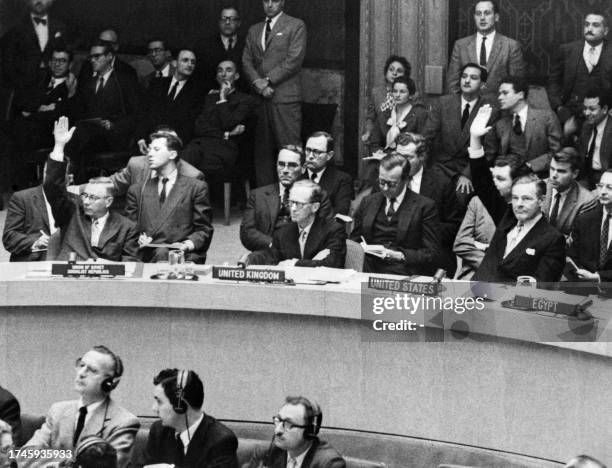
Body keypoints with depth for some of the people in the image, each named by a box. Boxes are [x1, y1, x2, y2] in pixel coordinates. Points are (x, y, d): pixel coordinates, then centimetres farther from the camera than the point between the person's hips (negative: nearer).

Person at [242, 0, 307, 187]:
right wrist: (257, 82, -6)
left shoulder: (296, 26, 4)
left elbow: (294, 59, -6)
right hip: (260, 98, 5)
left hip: (285, 96, -5)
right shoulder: (254, 30, 21)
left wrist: (268, 80, -10)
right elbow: (246, 60, 13)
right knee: (262, 150, 2)